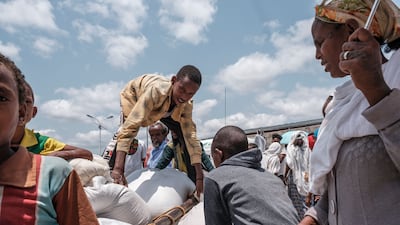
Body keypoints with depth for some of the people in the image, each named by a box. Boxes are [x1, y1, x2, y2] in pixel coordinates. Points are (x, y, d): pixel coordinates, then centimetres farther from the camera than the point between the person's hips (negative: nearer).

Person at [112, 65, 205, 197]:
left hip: (163, 109, 3)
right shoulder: (156, 90, -47)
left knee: (184, 136, -9)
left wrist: (199, 177, -33)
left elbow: (191, 136, -29)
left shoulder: (186, 105, -30)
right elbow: (130, 126, -54)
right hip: (133, 96, -3)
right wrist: (118, 169, -61)